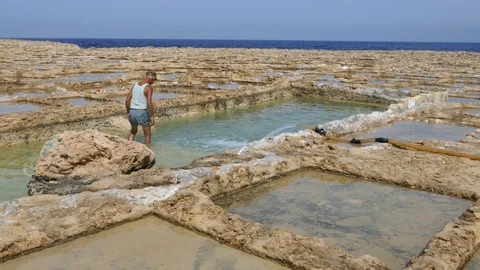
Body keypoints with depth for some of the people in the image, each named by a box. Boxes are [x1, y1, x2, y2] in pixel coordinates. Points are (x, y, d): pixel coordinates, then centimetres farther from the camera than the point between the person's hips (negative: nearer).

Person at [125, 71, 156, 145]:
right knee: (148, 135, 11)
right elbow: (149, 102, -20)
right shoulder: (149, 87, -10)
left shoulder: (135, 85, 9)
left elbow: (127, 100, 8)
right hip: (142, 112, -6)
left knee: (133, 132, 27)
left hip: (132, 112, 6)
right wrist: (152, 116, -15)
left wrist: (128, 112, 17)